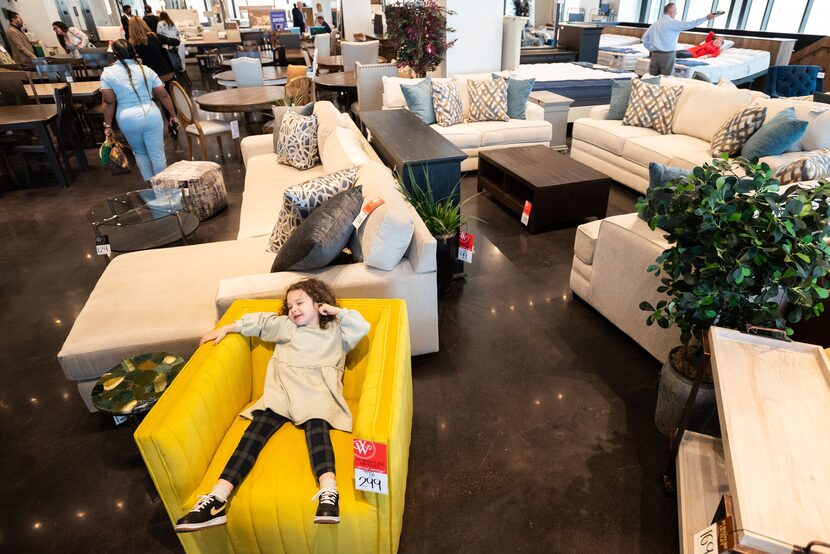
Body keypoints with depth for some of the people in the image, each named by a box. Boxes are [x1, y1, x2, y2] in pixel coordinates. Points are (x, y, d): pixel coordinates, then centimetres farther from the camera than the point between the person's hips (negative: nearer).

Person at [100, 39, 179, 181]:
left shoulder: (107, 73, 2)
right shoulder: (146, 70, 4)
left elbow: (109, 102, -4)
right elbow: (164, 95, 2)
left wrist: (108, 125, 3)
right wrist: (173, 115, 13)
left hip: (128, 120, 0)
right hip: (151, 116, 0)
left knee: (140, 153, 21)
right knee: (157, 154, 7)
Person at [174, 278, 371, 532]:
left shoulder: (336, 330, 19)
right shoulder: (285, 326, 27)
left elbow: (361, 327, 6)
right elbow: (257, 321, 28)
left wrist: (338, 311, 10)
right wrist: (226, 328, 22)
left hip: (317, 390, -2)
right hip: (282, 388, 3)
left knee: (316, 426, -33)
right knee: (258, 426, -23)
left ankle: (329, 492, -54)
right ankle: (217, 498, -35)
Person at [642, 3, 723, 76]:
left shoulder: (654, 24, 13)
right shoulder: (672, 22, -5)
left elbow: (644, 39, 14)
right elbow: (689, 24, -10)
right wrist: (706, 18, -5)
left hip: (655, 54, 5)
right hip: (667, 55, -5)